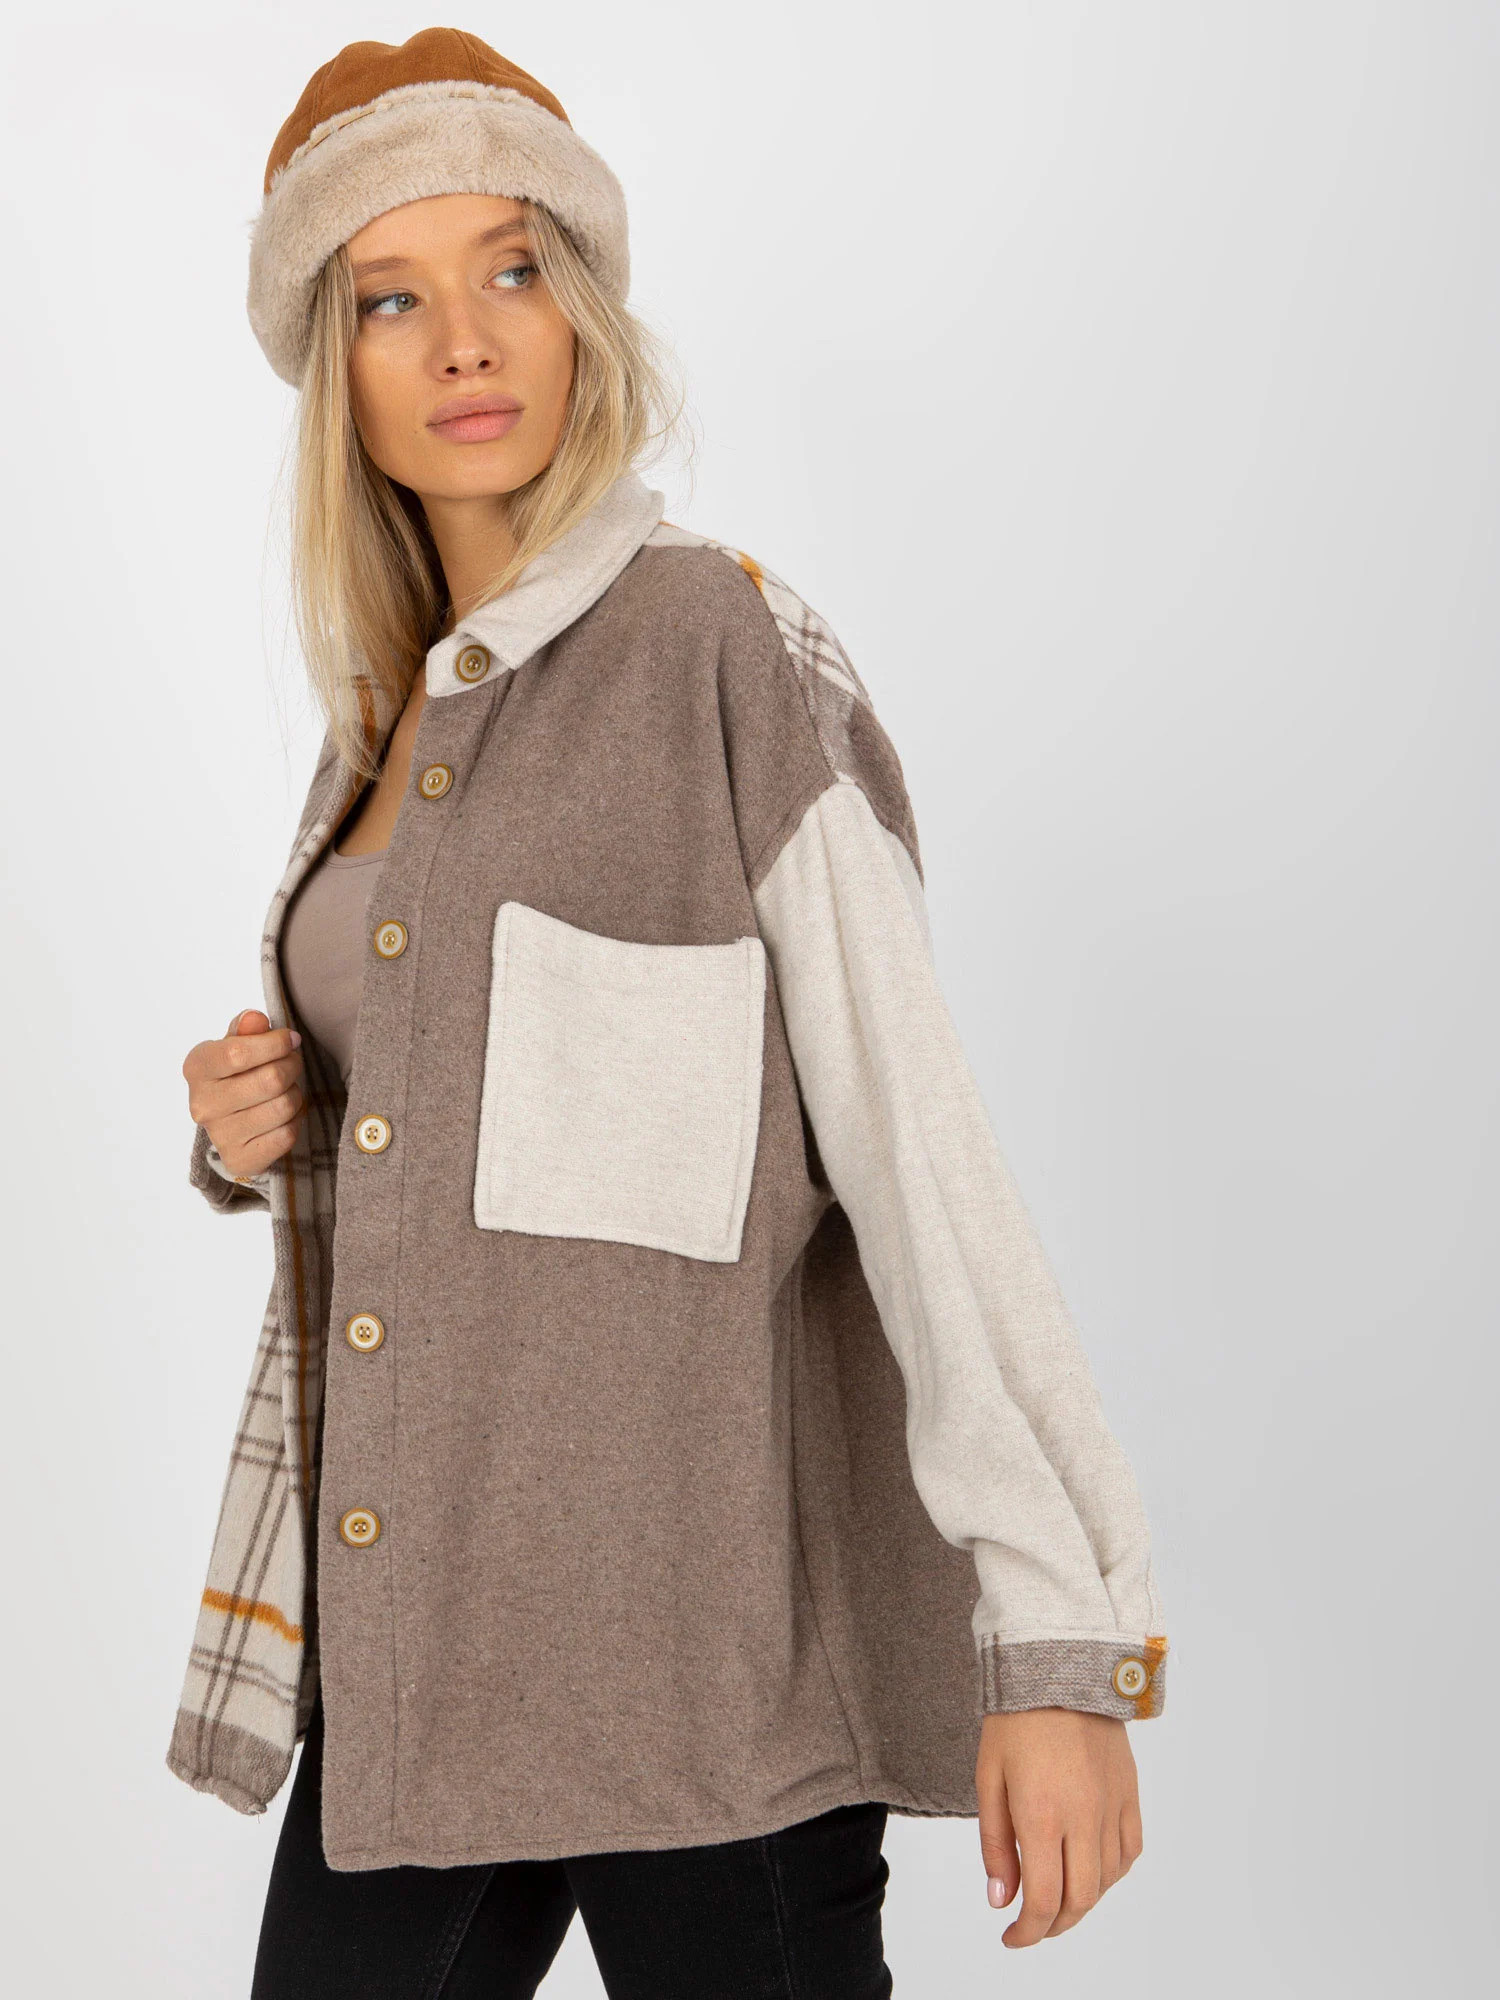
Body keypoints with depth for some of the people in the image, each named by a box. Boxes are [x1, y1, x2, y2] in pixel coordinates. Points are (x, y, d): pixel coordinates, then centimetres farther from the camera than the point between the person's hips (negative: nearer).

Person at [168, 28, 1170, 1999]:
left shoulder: (729, 646, -7)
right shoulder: (383, 720, 13)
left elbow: (909, 1132, -12)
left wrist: (1064, 1647, -16)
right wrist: (256, 1136, 1)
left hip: (696, 1636, -6)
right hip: (409, 1645, 6)